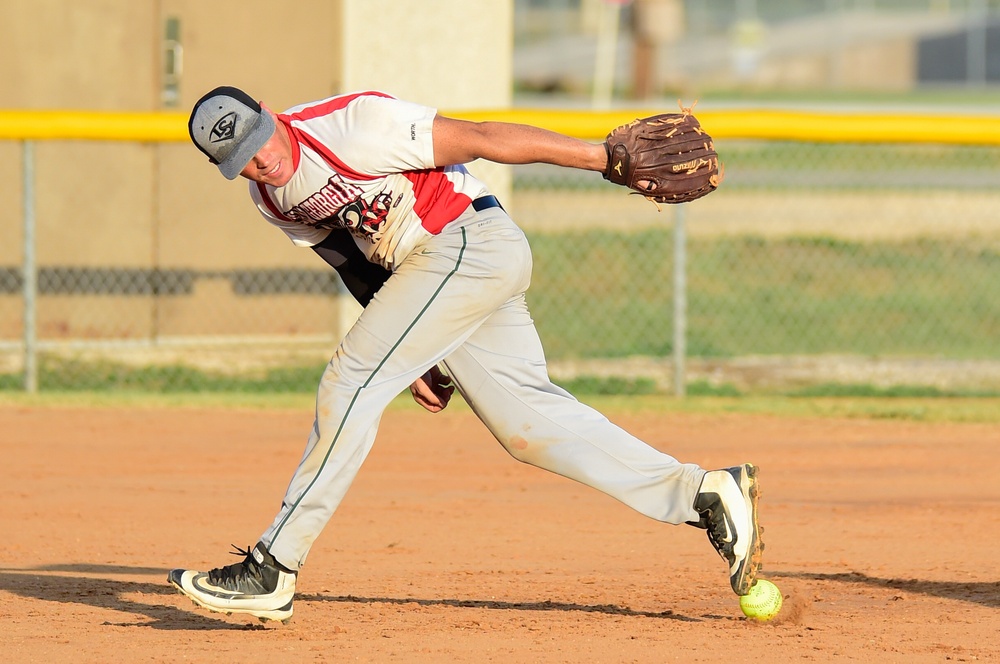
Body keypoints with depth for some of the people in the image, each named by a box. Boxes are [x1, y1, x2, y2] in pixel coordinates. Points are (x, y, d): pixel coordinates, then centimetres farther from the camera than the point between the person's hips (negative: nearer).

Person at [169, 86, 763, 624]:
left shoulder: (349, 125, -19)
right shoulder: (271, 197, 7)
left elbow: (480, 139, -18)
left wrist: (604, 157, -17)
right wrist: (415, 358, 11)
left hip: (470, 242, -9)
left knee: (352, 382, -13)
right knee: (528, 422, 4)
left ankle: (271, 574, -10)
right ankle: (705, 495, 5)